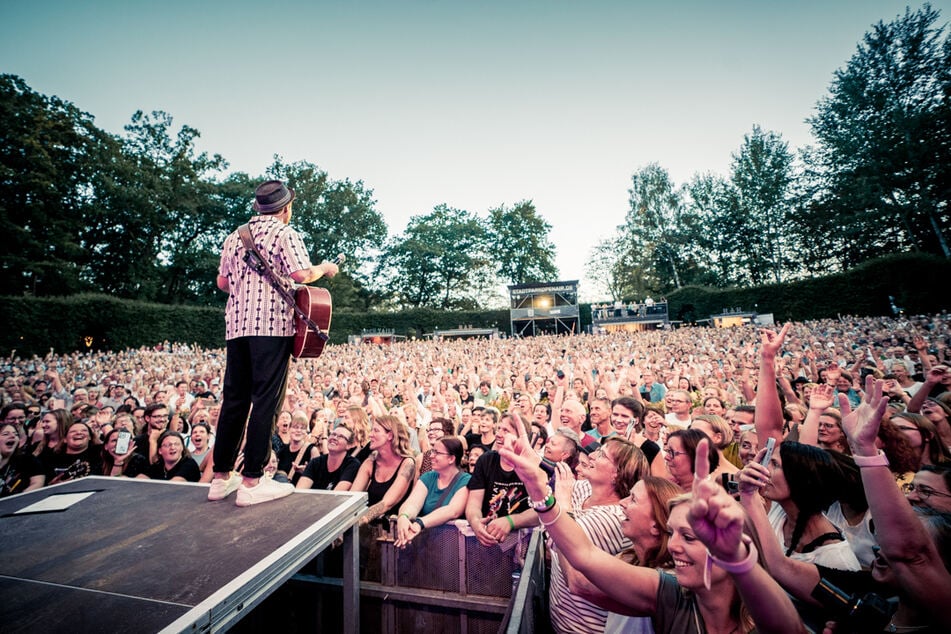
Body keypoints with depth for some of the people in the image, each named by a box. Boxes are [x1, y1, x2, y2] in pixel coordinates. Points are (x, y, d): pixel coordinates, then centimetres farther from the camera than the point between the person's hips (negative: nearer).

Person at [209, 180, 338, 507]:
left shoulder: (235, 236, 21)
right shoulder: (284, 233, 0)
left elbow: (222, 282, 23)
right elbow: (301, 274, -14)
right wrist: (325, 268, 4)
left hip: (236, 324, 7)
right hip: (272, 324, -7)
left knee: (233, 399, 11)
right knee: (265, 401, -5)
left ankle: (221, 477, 19)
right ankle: (252, 482, -2)